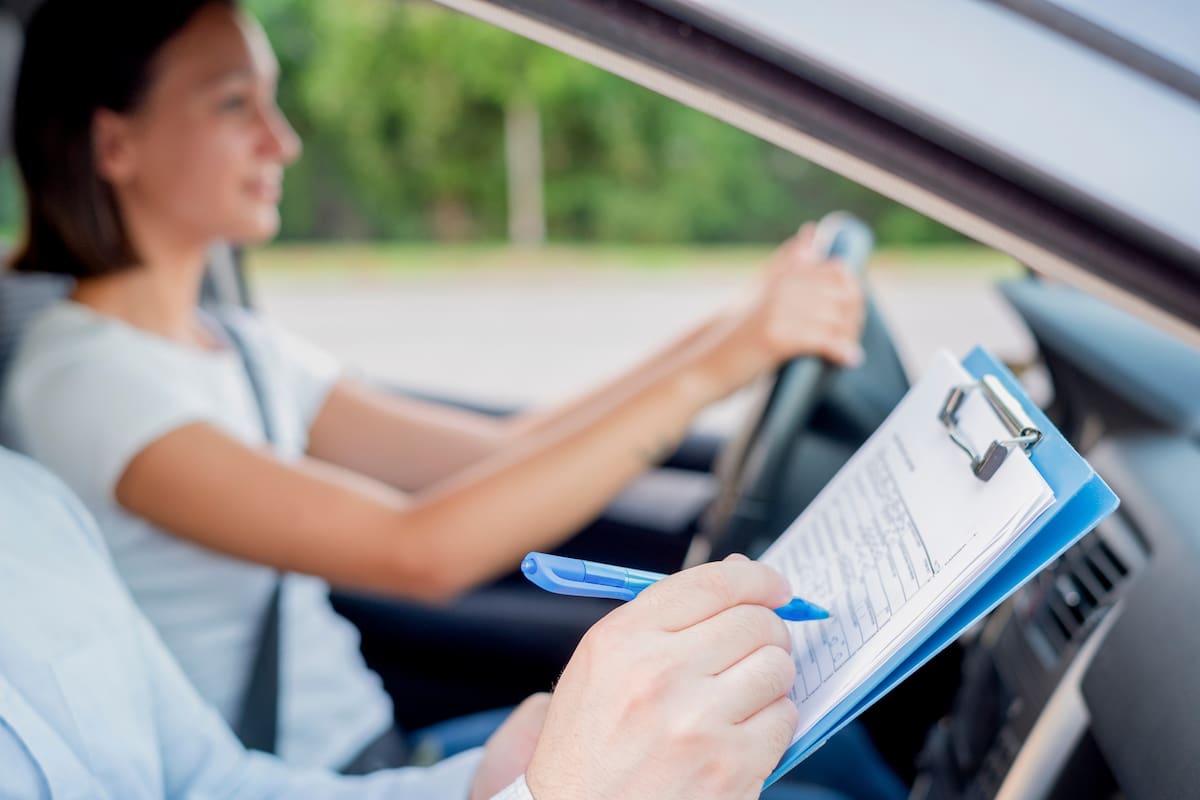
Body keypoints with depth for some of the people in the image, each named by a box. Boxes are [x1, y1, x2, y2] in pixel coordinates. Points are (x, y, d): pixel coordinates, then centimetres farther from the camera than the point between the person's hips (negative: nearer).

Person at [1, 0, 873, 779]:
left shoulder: (244, 351, 7)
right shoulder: (80, 381, -19)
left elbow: (499, 454, 1)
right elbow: (419, 552, -30)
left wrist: (729, 328, -8)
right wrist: (715, 364, -29)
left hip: (372, 749, 7)